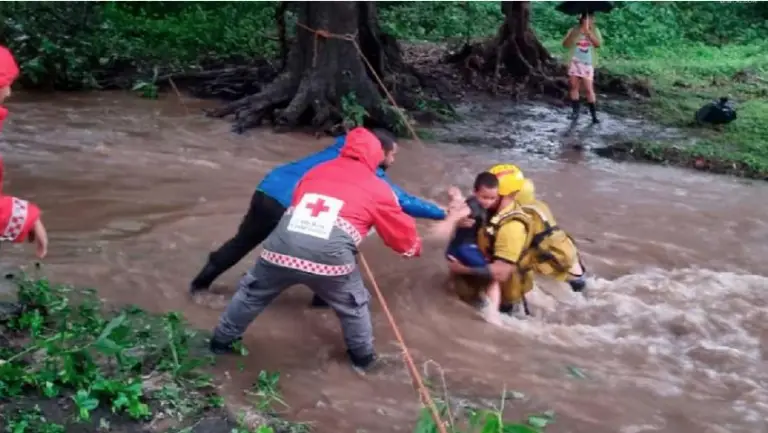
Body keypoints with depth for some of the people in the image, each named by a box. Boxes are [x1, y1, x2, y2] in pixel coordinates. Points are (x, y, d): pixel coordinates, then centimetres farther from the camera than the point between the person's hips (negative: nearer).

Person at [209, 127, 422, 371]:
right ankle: (363, 356, 40)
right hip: (330, 255, -3)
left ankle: (221, 341, 43)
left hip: (283, 247, 3)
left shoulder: (317, 171, 27)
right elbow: (401, 231, 27)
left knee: (252, 294, 28)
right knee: (353, 305, 26)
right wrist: (414, 246, 49)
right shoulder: (377, 189, 18)